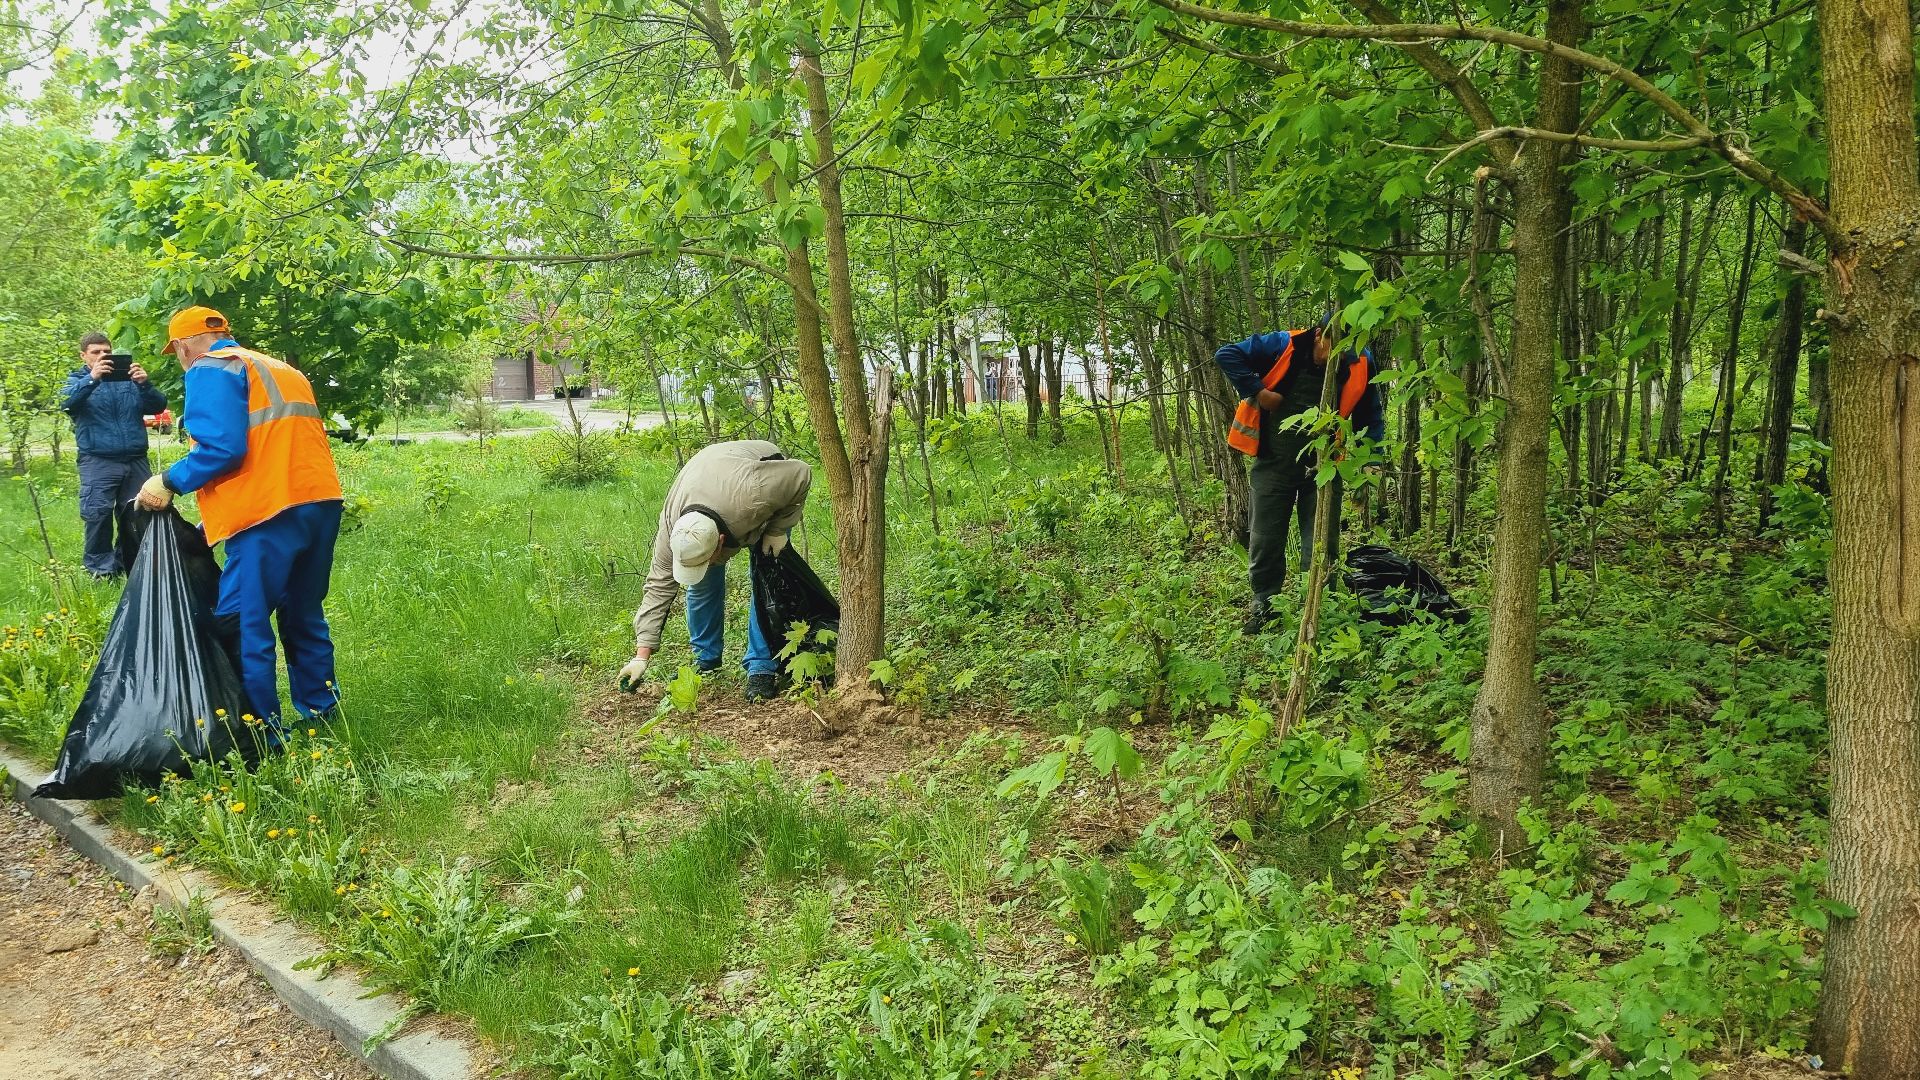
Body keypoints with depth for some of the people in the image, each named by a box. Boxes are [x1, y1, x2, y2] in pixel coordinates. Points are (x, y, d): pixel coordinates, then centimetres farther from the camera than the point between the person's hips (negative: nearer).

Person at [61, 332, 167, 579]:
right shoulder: (78, 381, 11)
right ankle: (100, 566, -4)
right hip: (98, 463, -2)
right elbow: (65, 402, -12)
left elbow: (158, 405, 3)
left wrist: (145, 384, -19)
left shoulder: (128, 379, 15)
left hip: (136, 461, 2)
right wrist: (92, 378, -28)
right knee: (97, 514, -13)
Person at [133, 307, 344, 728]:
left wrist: (170, 482, 0)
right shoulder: (284, 371, 25)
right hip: (322, 504, 9)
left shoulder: (210, 370, 0)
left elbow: (222, 448, -14)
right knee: (305, 619, 18)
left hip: (271, 514, -8)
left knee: (243, 628, -2)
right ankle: (321, 717, 23)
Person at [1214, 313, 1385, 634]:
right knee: (1266, 541, 7)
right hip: (1274, 464, -1)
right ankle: (1264, 605, 23)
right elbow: (1227, 355, -11)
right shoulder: (1283, 346, -13)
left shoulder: (1360, 364, -5)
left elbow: (1371, 417, 8)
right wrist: (1256, 392, -17)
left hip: (1323, 470, 1)